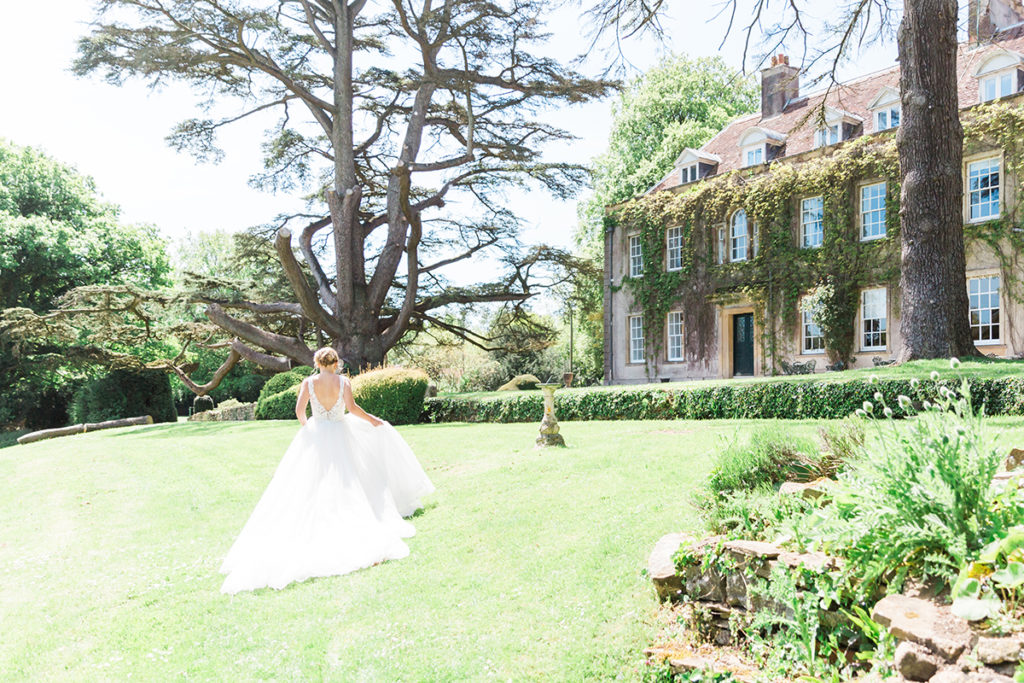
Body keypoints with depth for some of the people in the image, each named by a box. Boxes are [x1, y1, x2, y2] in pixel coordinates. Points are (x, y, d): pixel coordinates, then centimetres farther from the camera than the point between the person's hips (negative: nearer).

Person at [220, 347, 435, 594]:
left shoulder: (308, 382, -2)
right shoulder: (342, 381, -4)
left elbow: (299, 409, -9)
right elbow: (351, 408, -15)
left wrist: (304, 424, 12)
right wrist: (371, 419, 0)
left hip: (315, 435, 1)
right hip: (339, 435, -1)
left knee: (307, 485, 9)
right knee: (345, 484, 6)